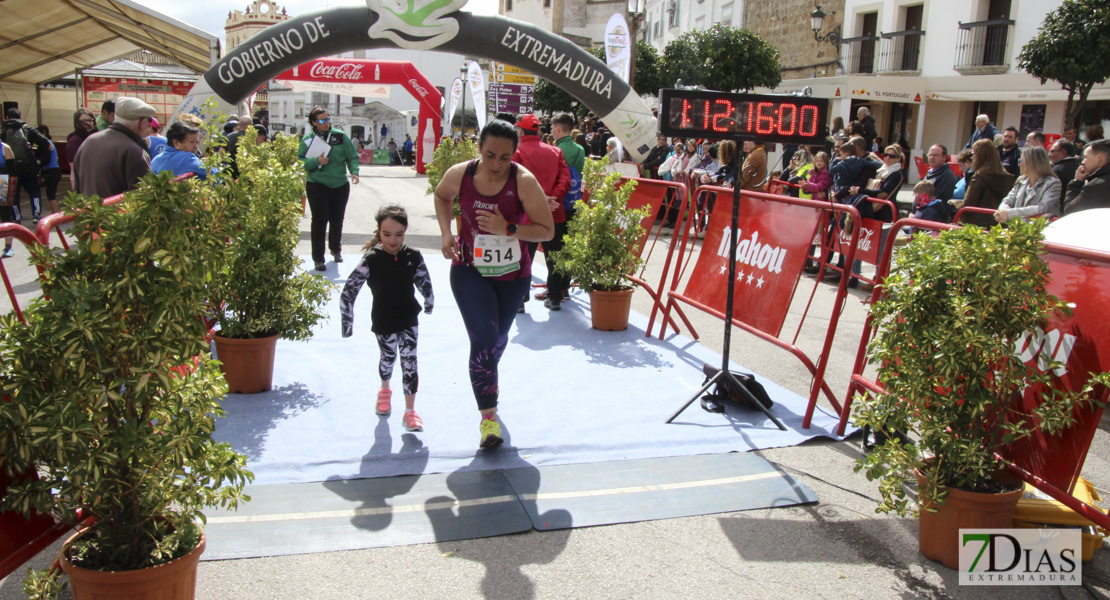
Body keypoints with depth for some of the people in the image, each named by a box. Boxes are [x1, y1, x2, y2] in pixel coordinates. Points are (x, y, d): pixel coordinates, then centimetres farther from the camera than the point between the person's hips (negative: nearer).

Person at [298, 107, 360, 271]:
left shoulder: (340, 136, 1)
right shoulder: (308, 139, 0)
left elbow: (352, 156, 3)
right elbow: (301, 163, -3)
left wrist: (354, 171, -13)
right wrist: (316, 161, -20)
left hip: (340, 185, 2)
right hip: (317, 185, -2)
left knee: (337, 218, 13)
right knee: (319, 219, -6)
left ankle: (336, 248, 37)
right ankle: (318, 258, 1)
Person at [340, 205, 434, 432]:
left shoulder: (414, 257, -8)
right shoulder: (371, 260, -16)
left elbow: (425, 284, 9)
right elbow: (348, 292, -13)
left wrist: (429, 304, 20)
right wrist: (347, 322, -12)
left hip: (409, 321, 1)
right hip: (383, 323, -1)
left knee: (409, 362, -3)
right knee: (387, 358, 18)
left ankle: (410, 411, 7)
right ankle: (385, 390, 50)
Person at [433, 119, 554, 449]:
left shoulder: (524, 181, -21)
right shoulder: (460, 174, -14)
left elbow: (547, 230, -19)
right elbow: (441, 196, 11)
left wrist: (508, 229, -32)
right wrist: (446, 233, -3)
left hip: (513, 274, 1)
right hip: (469, 271, 0)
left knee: (498, 339, 19)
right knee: (483, 338, -17)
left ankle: (486, 380, 54)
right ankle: (488, 416, -8)